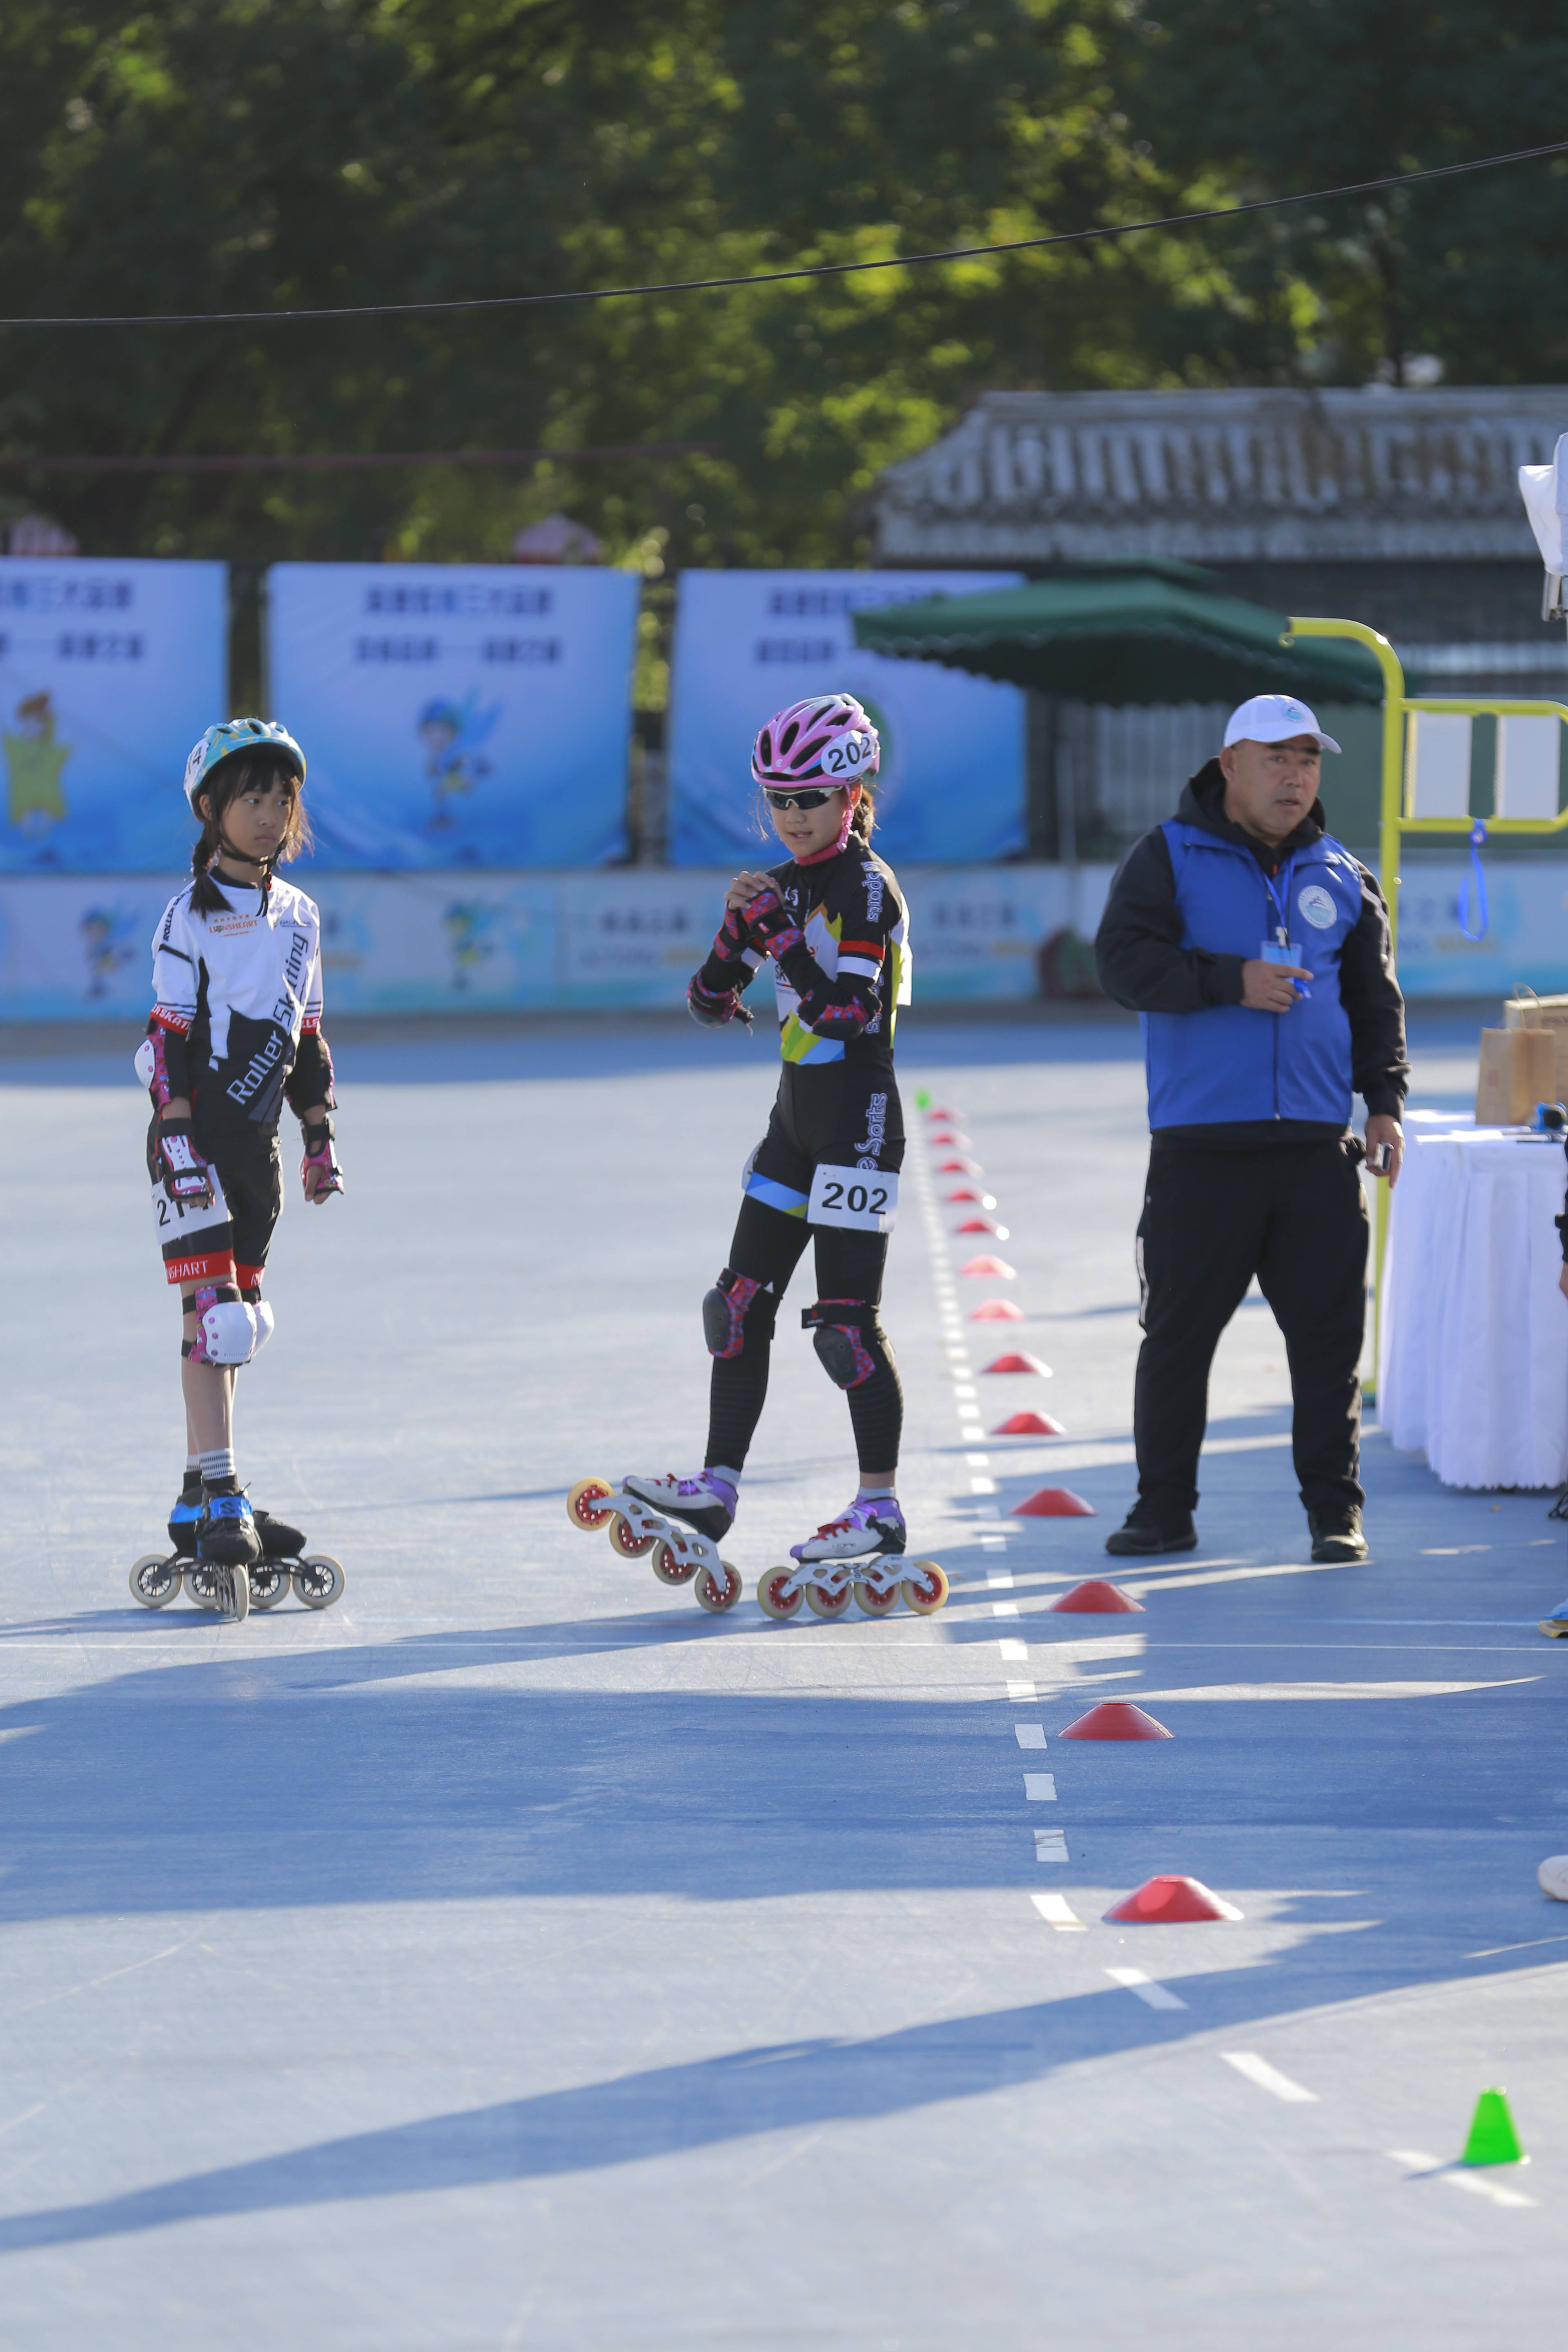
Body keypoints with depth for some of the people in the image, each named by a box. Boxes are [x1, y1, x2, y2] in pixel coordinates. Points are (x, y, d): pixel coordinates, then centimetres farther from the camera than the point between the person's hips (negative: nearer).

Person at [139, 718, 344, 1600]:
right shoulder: (194, 915, -9)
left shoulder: (298, 916, 11)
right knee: (214, 1313, -13)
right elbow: (169, 1038, -12)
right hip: (199, 1135, -7)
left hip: (257, 1141, 7)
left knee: (241, 1319, 9)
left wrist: (321, 1136, 15)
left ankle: (203, 1500, 15)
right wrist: (178, 1137, -19)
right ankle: (219, 1502, -15)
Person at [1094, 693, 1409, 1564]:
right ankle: (1166, 1509, 12)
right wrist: (1231, 980, -18)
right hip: (1200, 1148, -2)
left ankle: (1337, 1509, 6)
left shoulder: (1342, 878, 14)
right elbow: (1125, 962, -8)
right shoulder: (1168, 860, 4)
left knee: (1330, 1333, -1)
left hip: (1316, 1148, 2)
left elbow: (1376, 999, 18)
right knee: (1178, 1332, 1)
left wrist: (1385, 1100, 6)